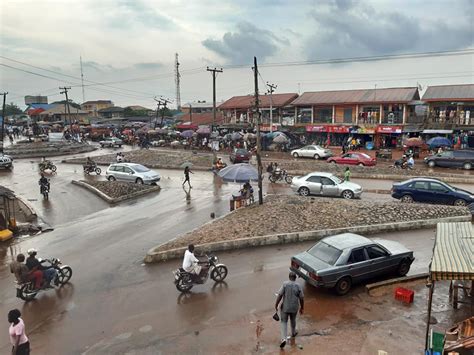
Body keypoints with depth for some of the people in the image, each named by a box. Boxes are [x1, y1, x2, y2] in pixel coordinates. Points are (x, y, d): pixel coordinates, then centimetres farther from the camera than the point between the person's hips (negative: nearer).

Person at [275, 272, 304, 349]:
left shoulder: (285, 284, -16)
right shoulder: (298, 286, -10)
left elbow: (280, 295, -18)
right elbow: (301, 298, -5)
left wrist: (276, 305, -9)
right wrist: (302, 308, 9)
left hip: (285, 307, -2)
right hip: (294, 308, 2)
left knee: (284, 322, 9)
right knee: (293, 320, 27)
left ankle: (283, 339, -5)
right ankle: (293, 333, 48)